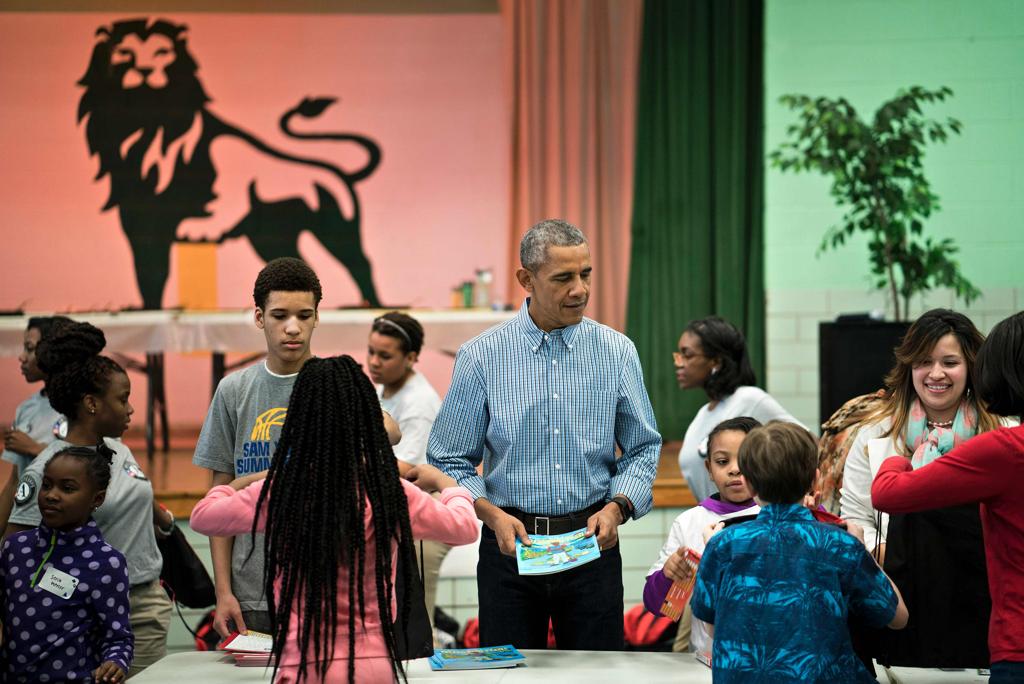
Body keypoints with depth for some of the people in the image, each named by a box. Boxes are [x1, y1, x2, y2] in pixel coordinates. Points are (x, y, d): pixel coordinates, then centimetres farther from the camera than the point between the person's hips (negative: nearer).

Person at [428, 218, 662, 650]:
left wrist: (618, 506, -10)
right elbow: (449, 461, 0)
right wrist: (492, 514, -16)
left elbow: (643, 449, 8)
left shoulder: (617, 352, 2)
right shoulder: (481, 356, -3)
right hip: (510, 544, -1)